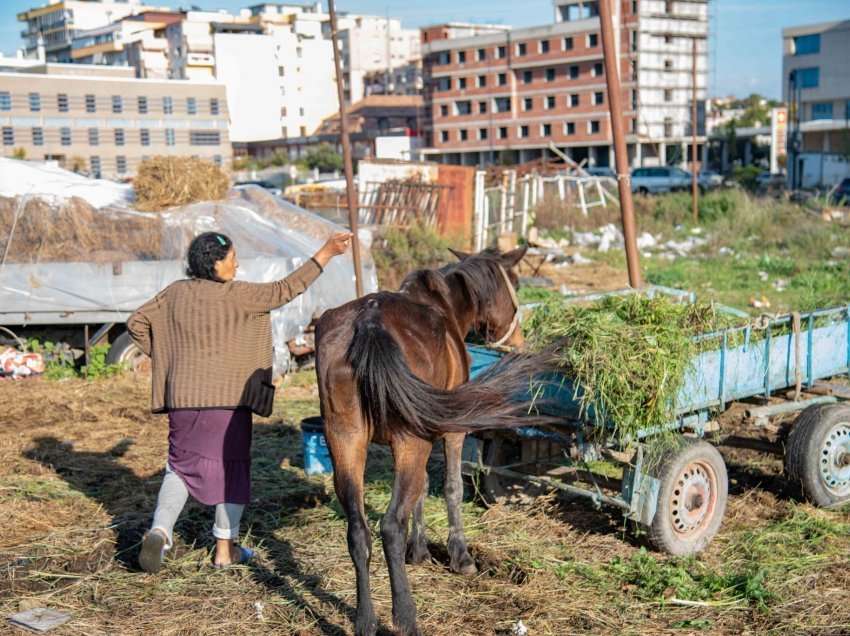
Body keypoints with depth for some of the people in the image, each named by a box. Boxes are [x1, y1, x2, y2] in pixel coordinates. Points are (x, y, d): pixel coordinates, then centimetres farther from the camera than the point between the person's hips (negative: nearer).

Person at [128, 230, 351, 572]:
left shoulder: (175, 293, 4)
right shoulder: (236, 295, -11)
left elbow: (136, 322, 10)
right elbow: (284, 290, -11)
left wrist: (163, 356, 16)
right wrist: (326, 253, -8)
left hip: (182, 397, 4)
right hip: (228, 397, -4)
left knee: (181, 468, 14)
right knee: (232, 469, 11)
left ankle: (159, 531, -8)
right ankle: (225, 549, 15)